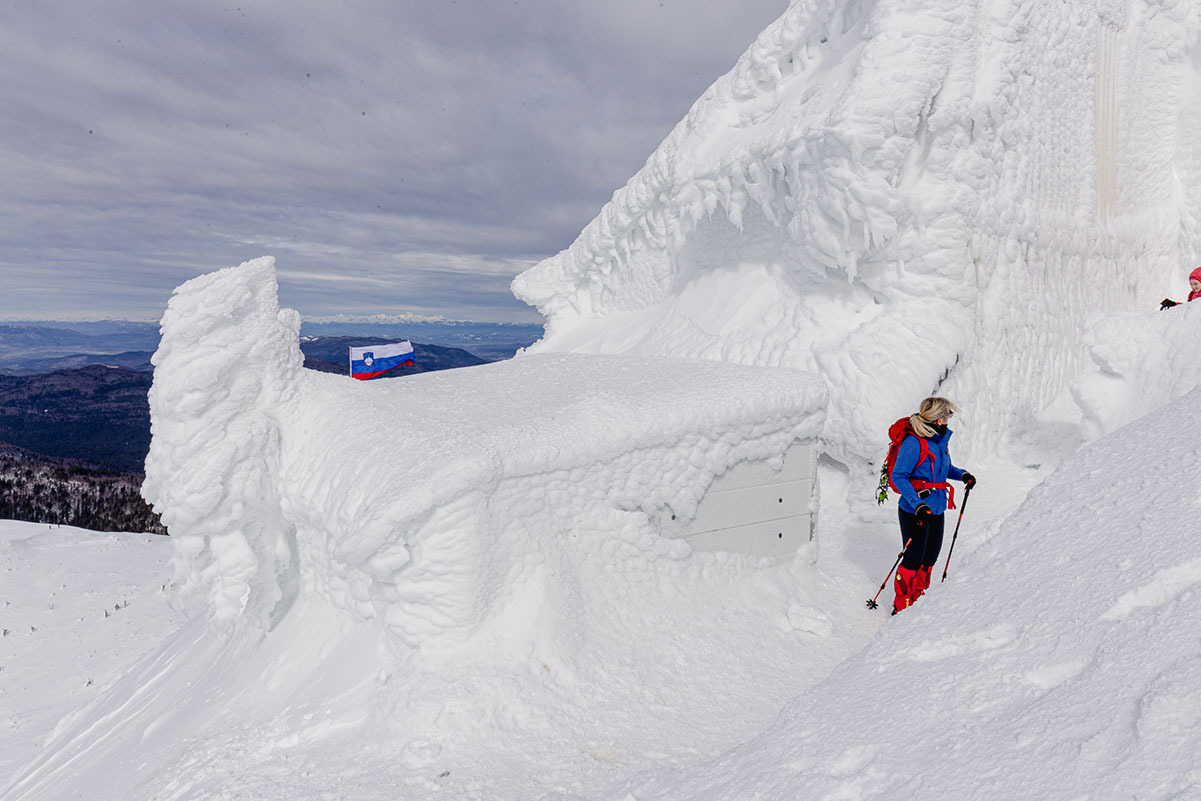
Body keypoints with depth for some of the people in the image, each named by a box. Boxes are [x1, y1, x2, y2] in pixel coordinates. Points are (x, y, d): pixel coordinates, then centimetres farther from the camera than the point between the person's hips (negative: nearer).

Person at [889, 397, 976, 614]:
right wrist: (916, 503, -30)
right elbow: (898, 476, -22)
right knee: (914, 559, -1)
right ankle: (901, 607, 14)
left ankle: (917, 600, 33)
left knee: (930, 557, 15)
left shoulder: (940, 440, 7)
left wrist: (961, 474, 5)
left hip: (936, 509, 8)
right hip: (914, 512, -8)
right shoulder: (914, 443, -19)